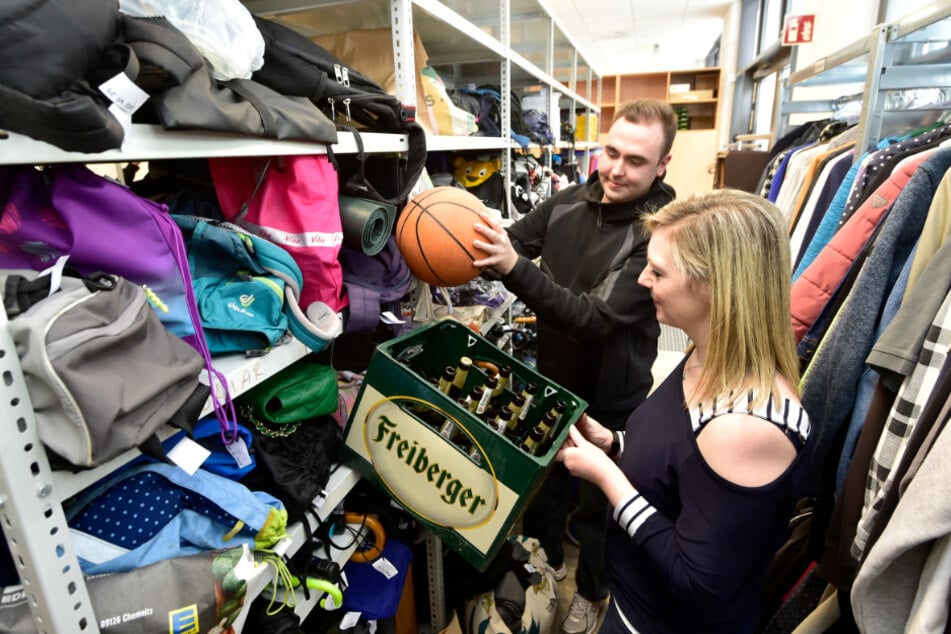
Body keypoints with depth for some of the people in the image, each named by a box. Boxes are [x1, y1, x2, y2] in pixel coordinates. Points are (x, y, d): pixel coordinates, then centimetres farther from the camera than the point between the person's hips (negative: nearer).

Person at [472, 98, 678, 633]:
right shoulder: (569, 201, -6)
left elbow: (595, 317, -32)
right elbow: (508, 242, 0)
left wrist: (514, 267, -42)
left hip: (611, 401, -4)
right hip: (550, 380, 5)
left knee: (598, 503, 19)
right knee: (541, 481, 25)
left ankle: (592, 591, 49)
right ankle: (548, 559, 56)